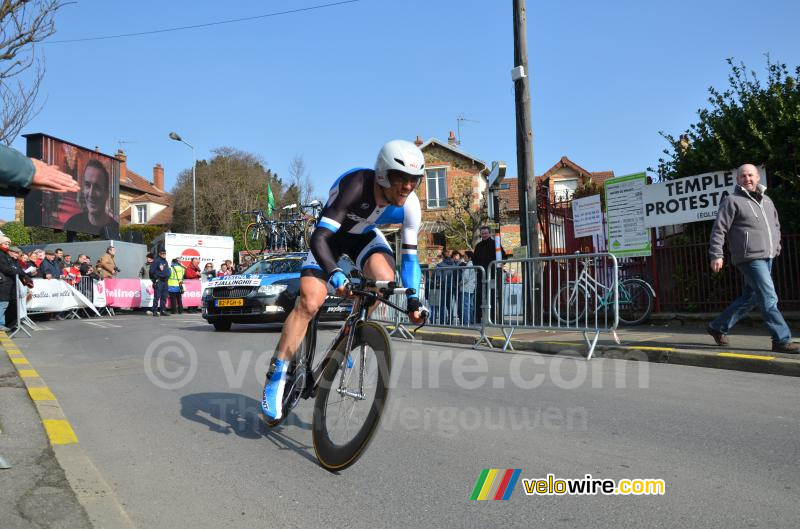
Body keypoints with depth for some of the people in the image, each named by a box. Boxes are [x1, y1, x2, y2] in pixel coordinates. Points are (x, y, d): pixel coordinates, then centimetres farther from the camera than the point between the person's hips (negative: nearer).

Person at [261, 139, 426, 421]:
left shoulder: (410, 205, -24)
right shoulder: (355, 185, -38)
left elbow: (409, 255, -14)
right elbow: (319, 238, -44)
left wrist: (413, 300, -21)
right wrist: (336, 275, -59)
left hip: (365, 235, 4)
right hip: (331, 234, -4)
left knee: (384, 277, -27)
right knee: (309, 301, -20)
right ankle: (276, 376, -8)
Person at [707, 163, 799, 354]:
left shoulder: (766, 201, 18)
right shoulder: (732, 201, -5)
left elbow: (776, 225, 29)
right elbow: (719, 229, -9)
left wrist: (776, 246, 16)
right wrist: (716, 255, -16)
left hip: (767, 258, 8)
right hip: (750, 258, -8)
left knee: (748, 298, 13)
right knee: (769, 299, -11)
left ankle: (718, 327, 24)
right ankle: (782, 341, -5)